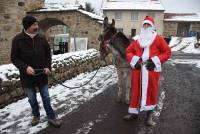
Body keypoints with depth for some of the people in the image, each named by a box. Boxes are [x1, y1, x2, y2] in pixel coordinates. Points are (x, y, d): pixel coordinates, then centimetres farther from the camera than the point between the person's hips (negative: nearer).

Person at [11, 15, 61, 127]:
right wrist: (25, 67, -21)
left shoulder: (42, 38, -2)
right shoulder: (18, 39, -10)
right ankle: (36, 115, 37)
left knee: (46, 97, 10)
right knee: (32, 99, 15)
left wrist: (48, 67, -6)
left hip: (42, 74, 1)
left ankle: (51, 116, 24)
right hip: (27, 76, -1)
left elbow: (48, 53, 8)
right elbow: (14, 58, -5)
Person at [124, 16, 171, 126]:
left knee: (151, 91, 4)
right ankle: (134, 112, 22)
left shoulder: (158, 39, 5)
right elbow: (128, 51, 14)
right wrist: (134, 60, -5)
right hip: (138, 69, 3)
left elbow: (167, 52, 0)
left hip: (152, 70, -3)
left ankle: (149, 115, 19)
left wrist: (155, 61, -12)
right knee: (136, 90, 8)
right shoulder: (138, 40, 15)